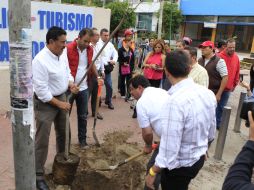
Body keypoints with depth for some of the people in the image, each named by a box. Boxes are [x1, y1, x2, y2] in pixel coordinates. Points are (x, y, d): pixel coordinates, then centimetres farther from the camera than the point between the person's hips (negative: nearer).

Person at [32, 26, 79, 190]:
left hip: (61, 97, 8)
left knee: (62, 132, 23)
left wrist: (71, 84, -9)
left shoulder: (63, 54, -2)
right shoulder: (40, 60, -26)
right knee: (42, 140, -1)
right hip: (45, 102, -8)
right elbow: (41, 91, -25)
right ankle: (39, 175, 15)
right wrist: (59, 103, -19)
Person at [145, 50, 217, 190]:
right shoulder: (208, 93, -8)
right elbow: (211, 133, 5)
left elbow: (169, 150, -30)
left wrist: (152, 173, -14)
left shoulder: (175, 102, -33)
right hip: (199, 158, 7)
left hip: (179, 165, -7)